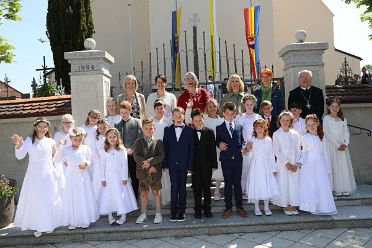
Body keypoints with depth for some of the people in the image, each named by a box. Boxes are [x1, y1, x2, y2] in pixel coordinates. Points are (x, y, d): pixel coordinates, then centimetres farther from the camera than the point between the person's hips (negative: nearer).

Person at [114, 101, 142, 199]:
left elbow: (140, 138, -4)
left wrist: (132, 149, -12)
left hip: (133, 155, -3)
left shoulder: (136, 122, 2)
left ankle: (134, 198, 17)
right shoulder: (117, 125, 14)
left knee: (134, 178, 6)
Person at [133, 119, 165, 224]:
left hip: (155, 172, -1)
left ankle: (158, 213, 20)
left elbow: (161, 156, -8)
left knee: (156, 192, 7)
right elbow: (136, 156, -8)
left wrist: (150, 161, -21)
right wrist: (148, 166, -15)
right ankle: (143, 213, 25)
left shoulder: (158, 142, 1)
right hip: (142, 172, 1)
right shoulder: (138, 142, 3)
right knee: (143, 193, 11)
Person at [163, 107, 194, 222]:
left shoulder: (189, 130, 1)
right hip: (172, 164, 1)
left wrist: (190, 165, -6)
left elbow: (191, 149, -1)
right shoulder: (168, 130, 7)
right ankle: (173, 211, 12)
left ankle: (181, 211, 18)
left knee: (182, 187, 8)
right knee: (174, 187, 3)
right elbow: (165, 147, 5)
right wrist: (165, 164, -1)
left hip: (184, 164, -1)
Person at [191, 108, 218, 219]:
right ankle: (198, 210, 17)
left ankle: (207, 209, 22)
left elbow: (213, 149, 3)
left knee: (207, 188, 10)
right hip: (195, 166, -1)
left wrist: (214, 164, -1)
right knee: (197, 189, 6)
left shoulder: (209, 132, 3)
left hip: (207, 165, 1)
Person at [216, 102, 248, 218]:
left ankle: (239, 206, 20)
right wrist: (219, 144, -15)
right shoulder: (219, 128, 5)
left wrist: (243, 147, -7)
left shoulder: (239, 127, 11)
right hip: (226, 159, -1)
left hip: (237, 158, 1)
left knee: (237, 183, 7)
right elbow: (217, 141, 7)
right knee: (228, 184, 6)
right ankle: (228, 207, 15)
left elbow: (242, 140, 12)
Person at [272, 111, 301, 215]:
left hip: (294, 164, 2)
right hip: (282, 163, -2)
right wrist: (286, 163, -10)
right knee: (284, 183, 0)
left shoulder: (295, 134, 7)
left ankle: (293, 205, 14)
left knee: (294, 183, 2)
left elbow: (298, 150, 5)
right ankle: (286, 205, 12)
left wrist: (295, 164, -5)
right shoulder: (276, 134, 0)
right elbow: (276, 151, -4)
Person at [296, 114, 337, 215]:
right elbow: (304, 152, -2)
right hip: (309, 165, -5)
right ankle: (313, 207, 4)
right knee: (311, 186, -3)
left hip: (320, 165, 5)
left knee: (322, 185, 6)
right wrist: (300, 162, -16)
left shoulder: (321, 137, 11)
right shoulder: (305, 138, -3)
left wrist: (326, 167, 16)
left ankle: (323, 206, 16)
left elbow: (323, 153, 16)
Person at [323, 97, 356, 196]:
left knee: (345, 166, 3)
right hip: (332, 146, -4)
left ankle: (346, 189, 10)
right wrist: (337, 145, -13)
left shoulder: (343, 119, 14)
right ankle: (337, 189, 0)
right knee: (334, 166, -4)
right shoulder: (326, 119, -2)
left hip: (343, 146, 4)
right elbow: (327, 134, -9)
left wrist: (345, 144, -7)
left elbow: (346, 133, 10)